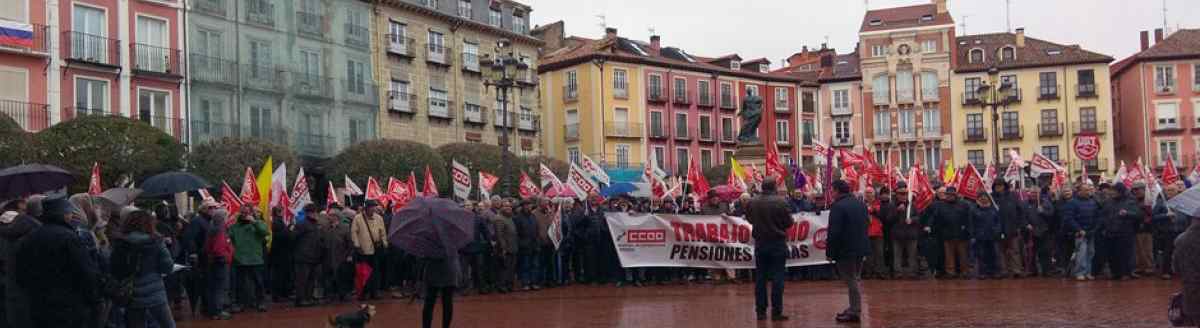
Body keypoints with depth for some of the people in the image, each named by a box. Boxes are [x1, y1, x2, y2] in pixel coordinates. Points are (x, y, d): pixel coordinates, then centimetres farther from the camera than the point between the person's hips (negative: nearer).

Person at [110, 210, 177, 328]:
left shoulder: (119, 244, -3)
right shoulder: (155, 242, -8)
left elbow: (115, 272, 1)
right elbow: (168, 268, -6)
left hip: (131, 297, 2)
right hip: (155, 294, -2)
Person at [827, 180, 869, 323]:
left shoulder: (838, 206, -18)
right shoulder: (861, 204, 10)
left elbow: (834, 232, -20)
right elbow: (866, 225, 17)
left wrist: (830, 252, -13)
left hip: (846, 250, -8)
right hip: (861, 248, 9)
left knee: (851, 281, -3)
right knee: (856, 279, 17)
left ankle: (855, 312, 0)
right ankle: (854, 309, 25)